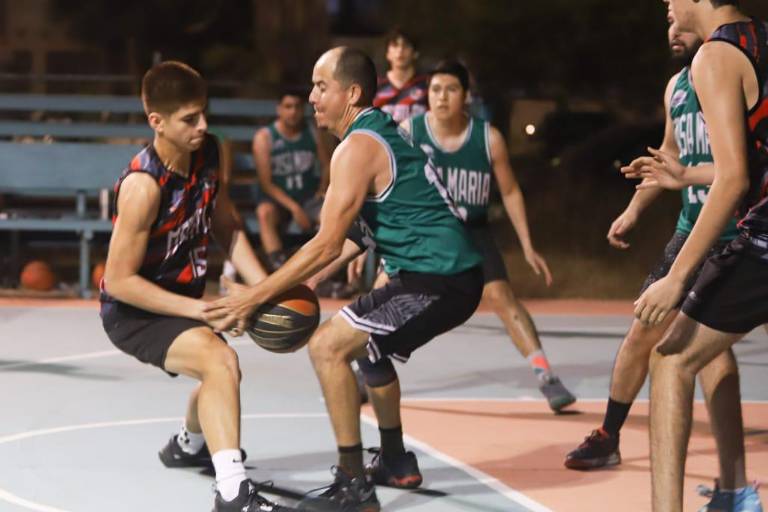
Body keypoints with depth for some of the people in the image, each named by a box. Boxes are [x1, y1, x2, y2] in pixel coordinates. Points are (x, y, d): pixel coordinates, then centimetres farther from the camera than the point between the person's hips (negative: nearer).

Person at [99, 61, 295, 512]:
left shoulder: (208, 153, -9)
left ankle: (188, 445, 66)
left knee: (219, 373, 34)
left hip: (181, 297, 9)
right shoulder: (144, 184, -31)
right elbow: (120, 280, -28)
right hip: (133, 310, -9)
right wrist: (200, 311, -30)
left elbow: (227, 228, 5)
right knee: (221, 361, -34)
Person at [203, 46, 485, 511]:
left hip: (438, 278, -10)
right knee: (365, 344, 30)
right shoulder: (385, 133, 15)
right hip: (449, 270, 10)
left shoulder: (358, 147, -14)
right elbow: (368, 226, 21)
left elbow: (328, 245, -19)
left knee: (328, 347, -15)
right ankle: (397, 462, 39)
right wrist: (311, 280, 15)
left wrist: (256, 296, -15)